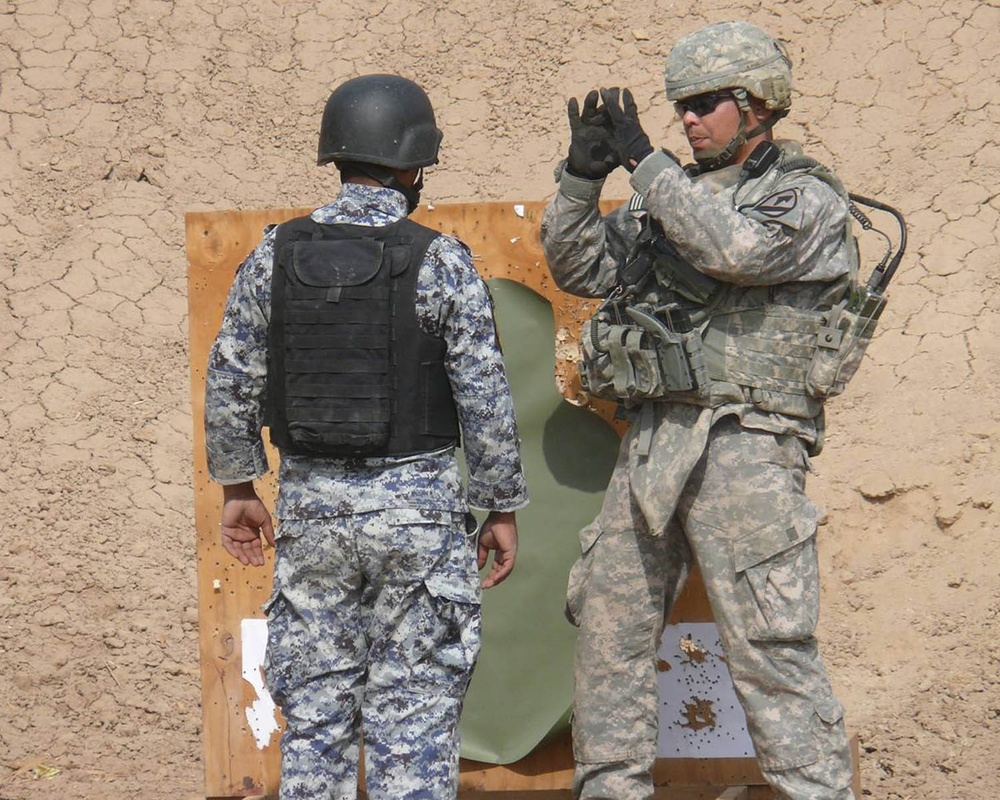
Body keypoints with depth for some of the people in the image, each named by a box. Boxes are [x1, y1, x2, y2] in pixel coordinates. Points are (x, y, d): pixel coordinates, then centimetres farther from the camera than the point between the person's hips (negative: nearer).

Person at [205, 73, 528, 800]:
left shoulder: (275, 257, 0)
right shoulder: (440, 263, -10)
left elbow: (229, 384, 4)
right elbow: (485, 399, -9)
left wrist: (238, 488, 15)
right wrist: (504, 509, 0)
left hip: (312, 503, 3)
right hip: (417, 504, -3)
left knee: (315, 711, 12)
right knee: (414, 713, 3)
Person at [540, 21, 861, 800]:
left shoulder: (808, 198, -5)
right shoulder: (678, 194, 15)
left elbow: (733, 248, -24)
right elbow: (578, 265, 15)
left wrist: (645, 160, -18)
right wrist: (583, 174, 0)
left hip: (744, 443, -7)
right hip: (654, 438, 7)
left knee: (769, 641, -10)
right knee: (609, 619, 10)